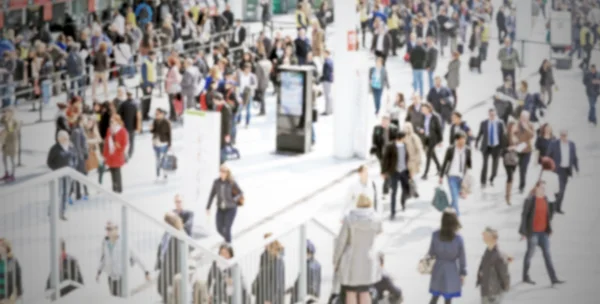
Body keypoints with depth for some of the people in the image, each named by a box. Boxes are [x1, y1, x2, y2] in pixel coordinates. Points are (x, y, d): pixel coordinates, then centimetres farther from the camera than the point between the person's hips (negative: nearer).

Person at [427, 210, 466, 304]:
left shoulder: (436, 235, -18)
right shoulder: (458, 239, -22)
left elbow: (431, 252, -5)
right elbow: (462, 258, -11)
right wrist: (462, 274, 3)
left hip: (438, 269, 2)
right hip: (451, 271, -2)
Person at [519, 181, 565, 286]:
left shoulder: (545, 199, 7)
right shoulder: (530, 200, -12)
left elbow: (547, 215, 14)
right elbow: (524, 216, -11)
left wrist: (549, 229, 14)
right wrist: (523, 232, -12)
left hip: (543, 232, 6)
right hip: (533, 232, -6)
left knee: (547, 254, 2)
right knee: (530, 253, 6)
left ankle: (553, 279, -1)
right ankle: (525, 277, 22)